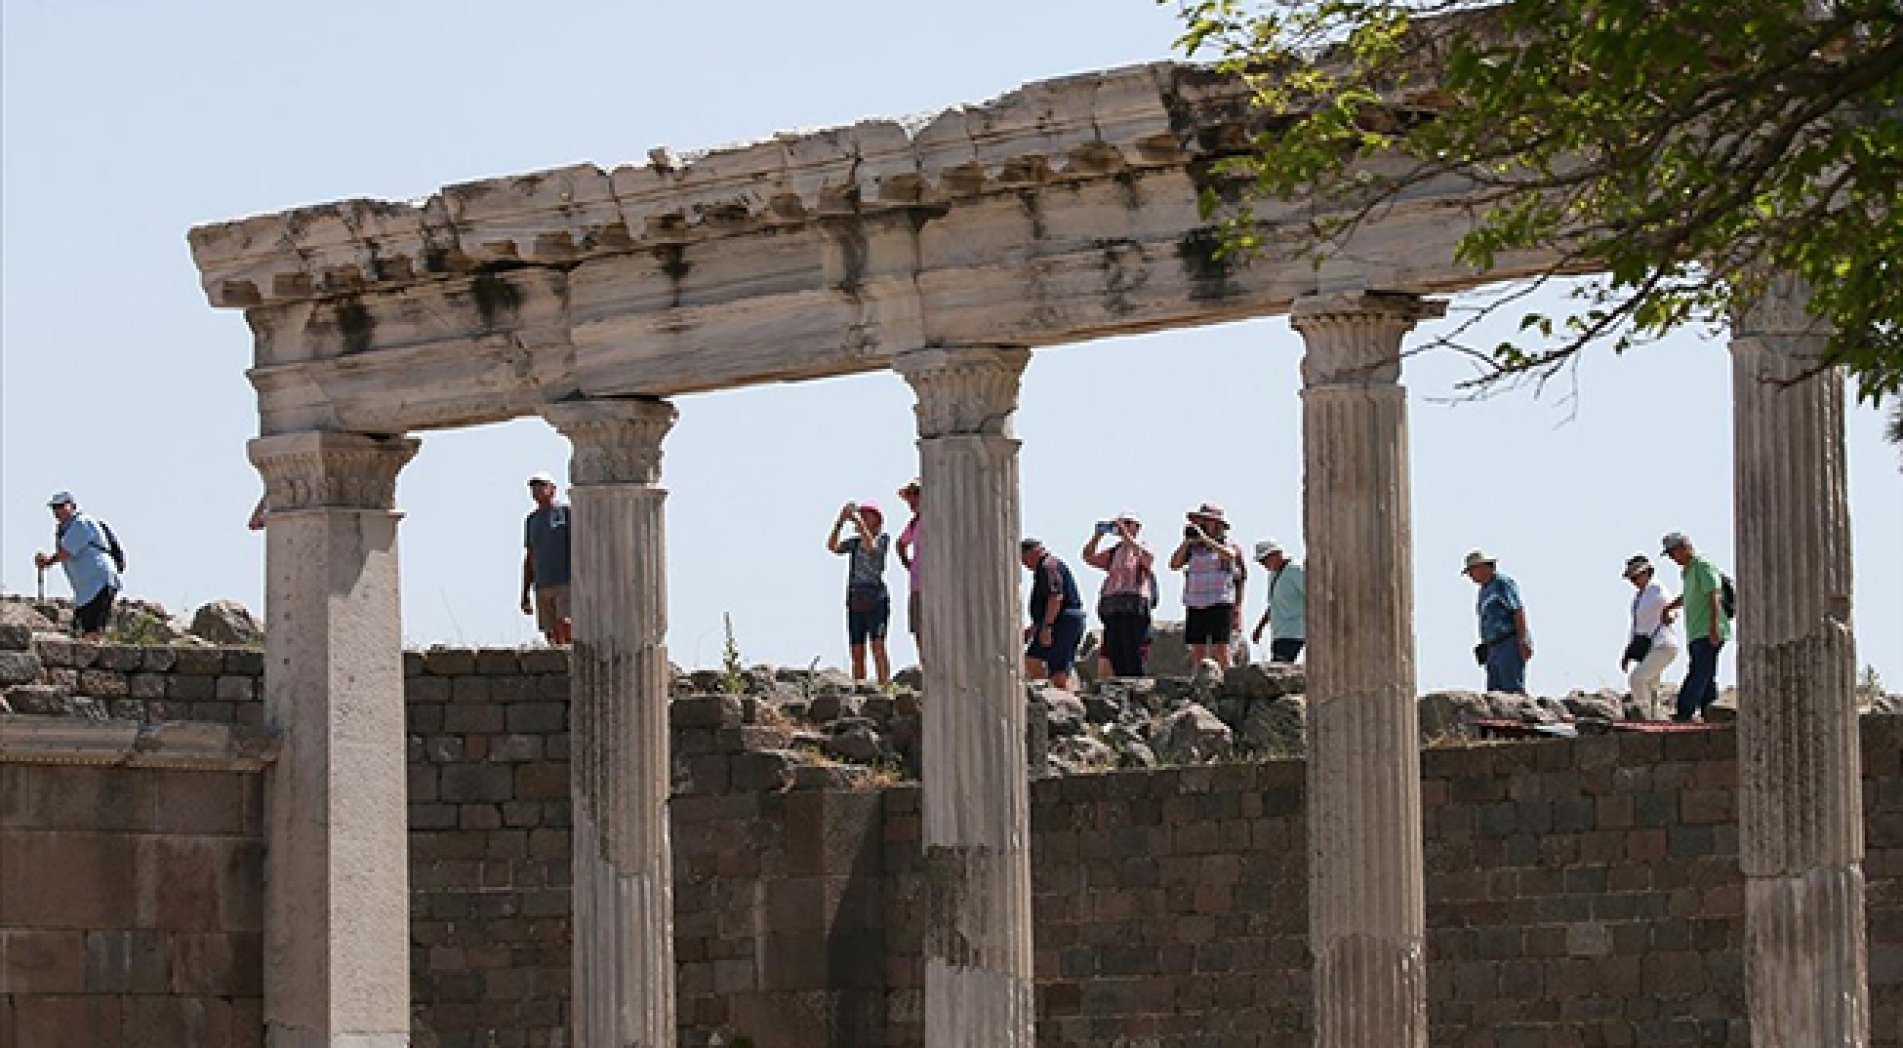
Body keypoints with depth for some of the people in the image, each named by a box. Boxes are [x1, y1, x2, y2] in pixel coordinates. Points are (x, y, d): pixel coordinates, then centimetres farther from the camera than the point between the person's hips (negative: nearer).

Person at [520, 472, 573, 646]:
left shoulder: (566, 511, 1)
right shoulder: (532, 520, 17)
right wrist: (525, 596, 16)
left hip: (567, 584, -5)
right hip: (542, 586, 5)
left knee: (566, 623, -22)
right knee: (551, 635, 1)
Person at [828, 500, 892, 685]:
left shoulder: (883, 539, 4)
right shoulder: (854, 542, 17)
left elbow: (870, 546, -17)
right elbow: (832, 546, 3)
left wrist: (857, 520, -13)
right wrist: (840, 521, -6)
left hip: (876, 600, -5)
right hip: (855, 602, 5)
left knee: (878, 647, -18)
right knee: (857, 654, 2)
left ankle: (884, 688, -24)